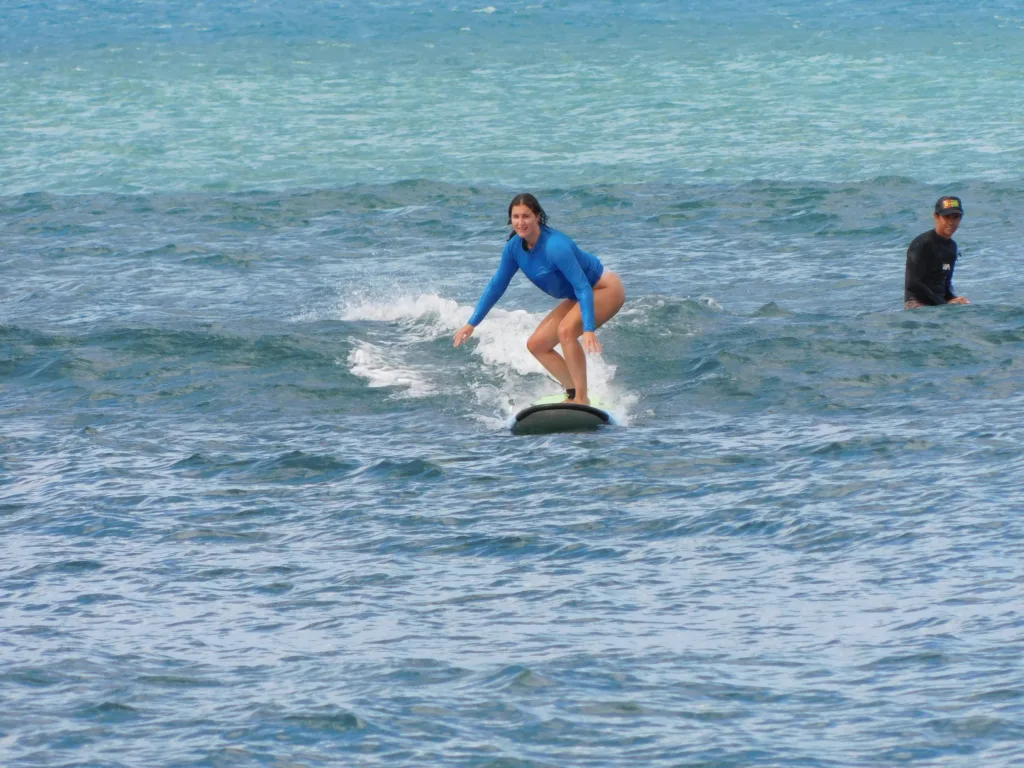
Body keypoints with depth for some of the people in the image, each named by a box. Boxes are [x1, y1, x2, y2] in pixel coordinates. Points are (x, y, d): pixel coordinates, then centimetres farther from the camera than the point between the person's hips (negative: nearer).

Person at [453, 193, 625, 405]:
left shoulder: (555, 247, -32)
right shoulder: (514, 247, -9)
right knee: (536, 345, 3)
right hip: (578, 298, 9)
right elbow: (497, 285, 4)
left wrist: (589, 329, -44)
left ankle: (582, 399, -25)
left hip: (605, 290, -9)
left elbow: (583, 287, -35)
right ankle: (573, 393, 12)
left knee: (566, 330, -32)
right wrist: (471, 324, 4)